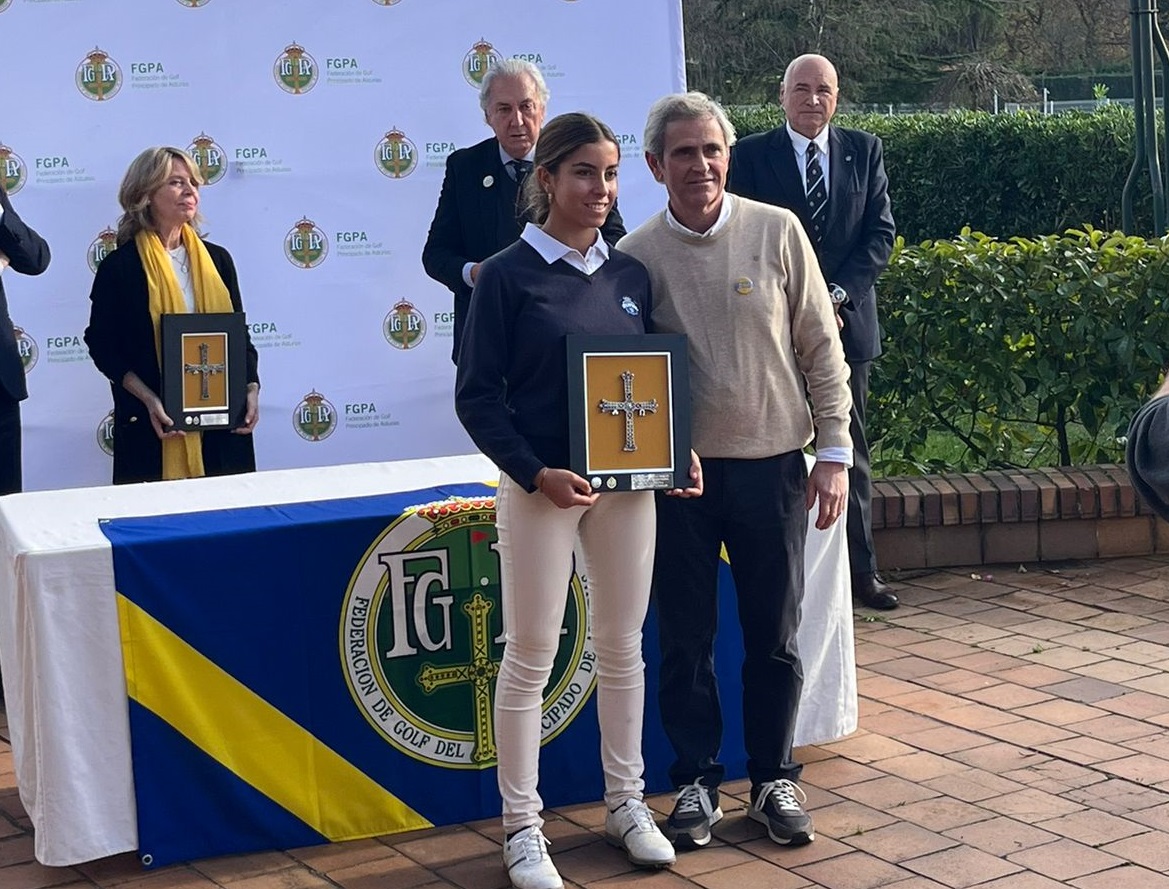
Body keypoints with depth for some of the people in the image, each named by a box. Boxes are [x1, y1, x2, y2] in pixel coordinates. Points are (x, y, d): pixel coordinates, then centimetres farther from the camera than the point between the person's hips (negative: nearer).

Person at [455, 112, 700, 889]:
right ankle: (523, 825, 14)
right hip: (541, 486, -5)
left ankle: (627, 801, 28)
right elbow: (477, 395, -10)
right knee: (531, 657, 3)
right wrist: (537, 474, -20)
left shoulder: (631, 274, 6)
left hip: (626, 482, 5)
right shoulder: (509, 274, -8)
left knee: (622, 647, 13)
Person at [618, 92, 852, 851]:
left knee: (774, 637, 10)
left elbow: (821, 348, 0)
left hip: (771, 464, 0)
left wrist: (834, 452, -2)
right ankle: (697, 779, 25)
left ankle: (774, 779, 26)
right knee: (685, 638, 9)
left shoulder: (777, 232, -3)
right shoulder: (635, 256, -1)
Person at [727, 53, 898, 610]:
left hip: (847, 321, 2)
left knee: (849, 450, 8)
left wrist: (837, 293, -11)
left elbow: (881, 233, 3)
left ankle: (861, 570, 14)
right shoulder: (751, 155, 1)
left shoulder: (865, 151, 7)